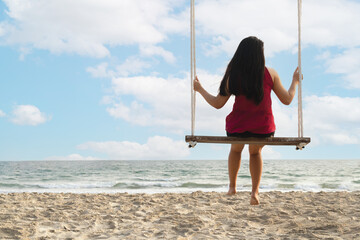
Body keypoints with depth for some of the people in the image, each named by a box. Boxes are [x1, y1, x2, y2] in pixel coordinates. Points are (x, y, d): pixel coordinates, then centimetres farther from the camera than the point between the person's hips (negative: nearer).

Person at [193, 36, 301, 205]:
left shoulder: (233, 75, -7)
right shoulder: (270, 74, -5)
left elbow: (217, 104, -2)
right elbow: (287, 100, 3)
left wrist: (200, 89, 13)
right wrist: (295, 82, 21)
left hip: (238, 128, 0)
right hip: (264, 128, 1)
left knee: (236, 149, 35)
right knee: (255, 152, 33)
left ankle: (232, 186, 42)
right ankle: (255, 193, 22)